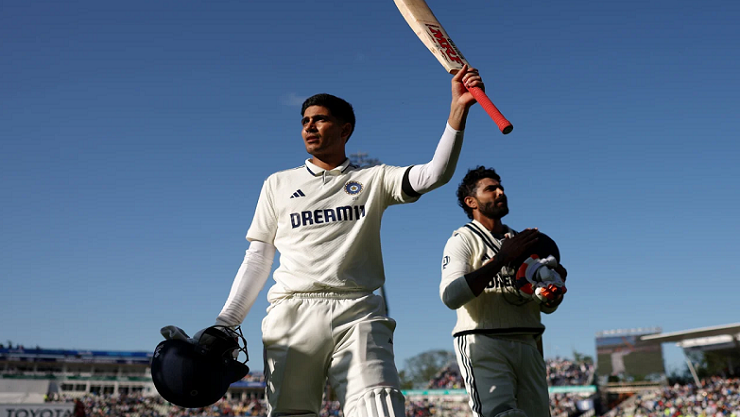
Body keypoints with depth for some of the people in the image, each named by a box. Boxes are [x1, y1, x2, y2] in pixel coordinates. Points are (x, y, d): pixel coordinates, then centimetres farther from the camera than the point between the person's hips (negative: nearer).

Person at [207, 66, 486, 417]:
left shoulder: (374, 179, 14)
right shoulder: (278, 184, 20)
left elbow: (435, 174, -3)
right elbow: (257, 260, 18)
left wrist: (458, 110, -16)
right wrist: (225, 323, 9)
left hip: (358, 313, -1)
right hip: (293, 313, 2)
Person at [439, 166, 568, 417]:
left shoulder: (520, 241, 21)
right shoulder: (463, 240, 1)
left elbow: (547, 307, 23)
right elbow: (451, 296, -18)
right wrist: (502, 258, -17)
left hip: (527, 346, 7)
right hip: (483, 344, -6)